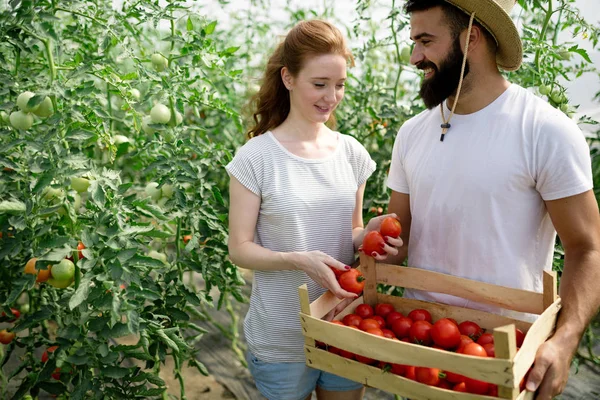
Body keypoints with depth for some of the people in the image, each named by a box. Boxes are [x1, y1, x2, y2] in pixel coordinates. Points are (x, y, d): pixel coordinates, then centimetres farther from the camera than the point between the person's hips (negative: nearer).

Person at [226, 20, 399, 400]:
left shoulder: (352, 152, -1)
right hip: (283, 338, -3)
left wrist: (368, 236, -13)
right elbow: (240, 248, -10)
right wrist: (298, 260, -26)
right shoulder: (256, 158, -12)